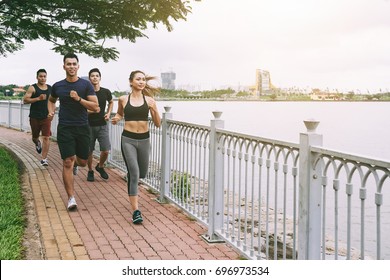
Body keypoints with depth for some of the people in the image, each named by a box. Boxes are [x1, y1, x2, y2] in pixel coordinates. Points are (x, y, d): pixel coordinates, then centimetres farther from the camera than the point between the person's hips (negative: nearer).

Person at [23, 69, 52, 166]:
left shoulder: (50, 88, 7)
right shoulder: (32, 88, -5)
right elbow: (25, 100, -13)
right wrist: (38, 98, -22)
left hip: (46, 117, 1)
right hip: (34, 117, -1)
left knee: (46, 137, -9)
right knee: (35, 136, 14)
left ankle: (44, 158, -6)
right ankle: (37, 143, 51)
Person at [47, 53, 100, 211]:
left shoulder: (86, 85, -3)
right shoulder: (57, 86, 3)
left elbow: (95, 107, -8)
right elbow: (51, 100, 24)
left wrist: (79, 99, -20)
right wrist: (51, 111, 3)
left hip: (82, 128, 1)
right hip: (65, 129, 0)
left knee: (83, 162, 11)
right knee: (67, 163, -7)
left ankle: (75, 162, 50)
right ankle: (71, 198, -2)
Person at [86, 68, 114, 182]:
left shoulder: (106, 92, 0)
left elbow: (111, 102, 22)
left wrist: (108, 113, 7)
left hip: (102, 125, 1)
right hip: (89, 125, -1)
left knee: (106, 151, -6)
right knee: (89, 151, 5)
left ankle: (100, 166, 23)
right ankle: (90, 171, 26)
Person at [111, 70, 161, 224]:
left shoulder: (149, 100, 0)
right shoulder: (123, 99, 0)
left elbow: (157, 124, 2)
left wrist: (154, 110, -15)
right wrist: (116, 119, -1)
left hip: (144, 140, 3)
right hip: (128, 139, -2)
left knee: (142, 174, 17)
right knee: (134, 173, -13)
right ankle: (135, 211, -9)